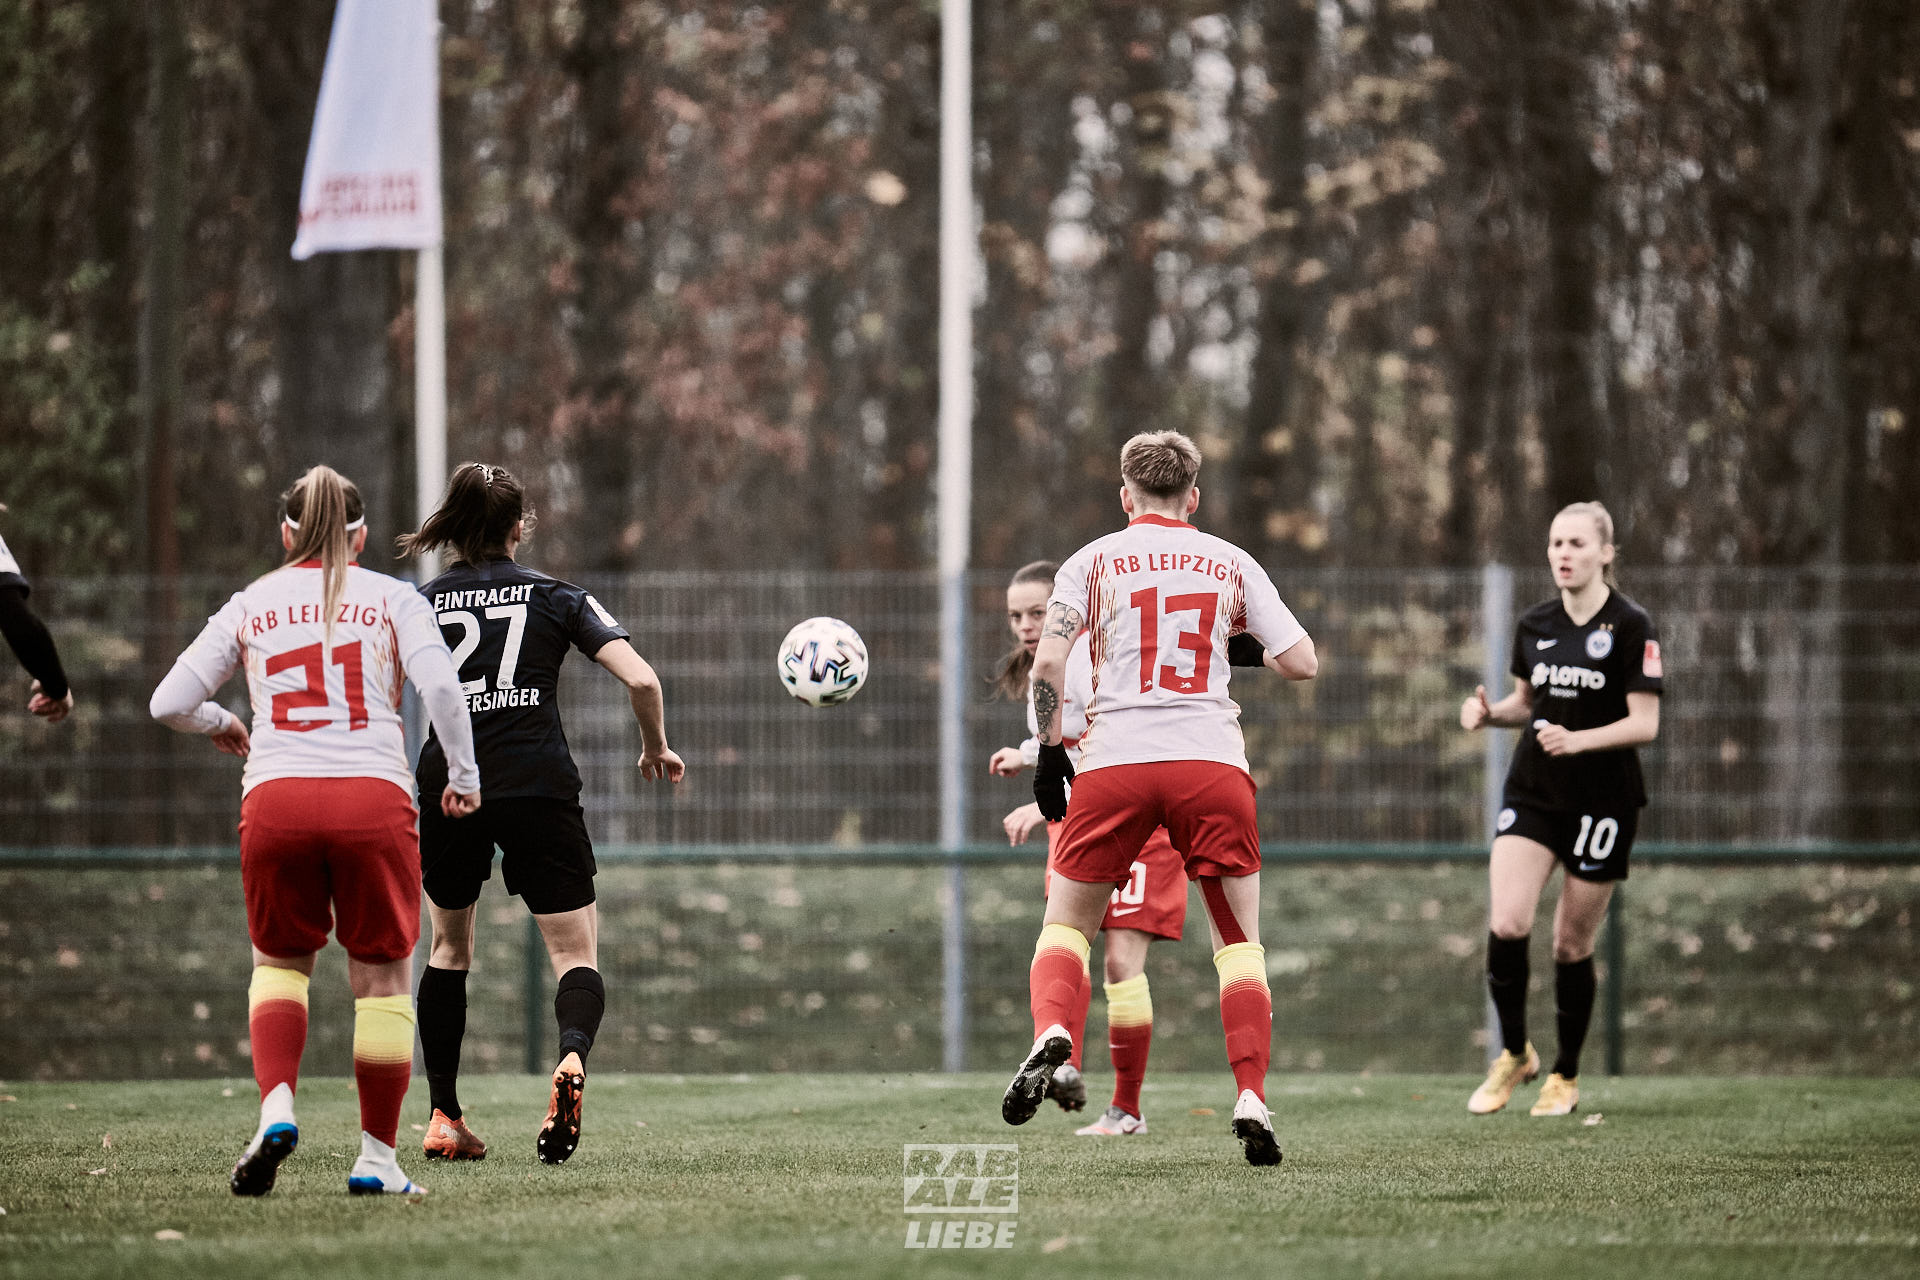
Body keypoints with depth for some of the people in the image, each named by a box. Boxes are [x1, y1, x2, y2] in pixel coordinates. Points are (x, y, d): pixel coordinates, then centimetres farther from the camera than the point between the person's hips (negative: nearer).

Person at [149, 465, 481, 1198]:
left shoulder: (249, 607, 15)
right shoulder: (391, 599, 11)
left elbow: (169, 704, 11)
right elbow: (441, 687, -4)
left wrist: (222, 726, 31)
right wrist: (464, 776, 7)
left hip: (276, 800, 1)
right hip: (373, 797, -1)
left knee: (278, 963, 18)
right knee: (382, 977, 9)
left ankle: (276, 1105, -6)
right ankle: (377, 1157, 8)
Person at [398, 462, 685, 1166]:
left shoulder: (418, 604, 9)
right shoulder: (557, 597, 7)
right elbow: (641, 679, -3)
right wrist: (656, 749, 14)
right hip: (538, 787, -2)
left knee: (449, 944, 23)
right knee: (576, 955, 2)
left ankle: (443, 1117, 17)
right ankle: (572, 1057, -32)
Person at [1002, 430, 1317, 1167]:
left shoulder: (1094, 561, 9)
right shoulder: (1231, 564, 13)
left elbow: (1048, 661, -4)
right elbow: (1301, 663, 8)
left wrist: (1049, 753, 6)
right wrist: (1253, 654, 29)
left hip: (1115, 761, -1)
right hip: (1212, 761, 1)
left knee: (1066, 925, 11)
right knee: (1239, 941, 10)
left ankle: (1051, 1033, -19)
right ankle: (1251, 1098, -5)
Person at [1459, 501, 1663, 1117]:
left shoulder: (1631, 627, -9)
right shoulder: (1534, 625, 7)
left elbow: (1644, 722, -13)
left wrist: (1578, 740, -26)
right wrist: (1488, 713, -1)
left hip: (1603, 801, -4)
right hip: (1533, 790, 4)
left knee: (1572, 944, 2)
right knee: (1506, 925, -14)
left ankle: (1566, 1077, 20)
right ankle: (1514, 1054, 6)